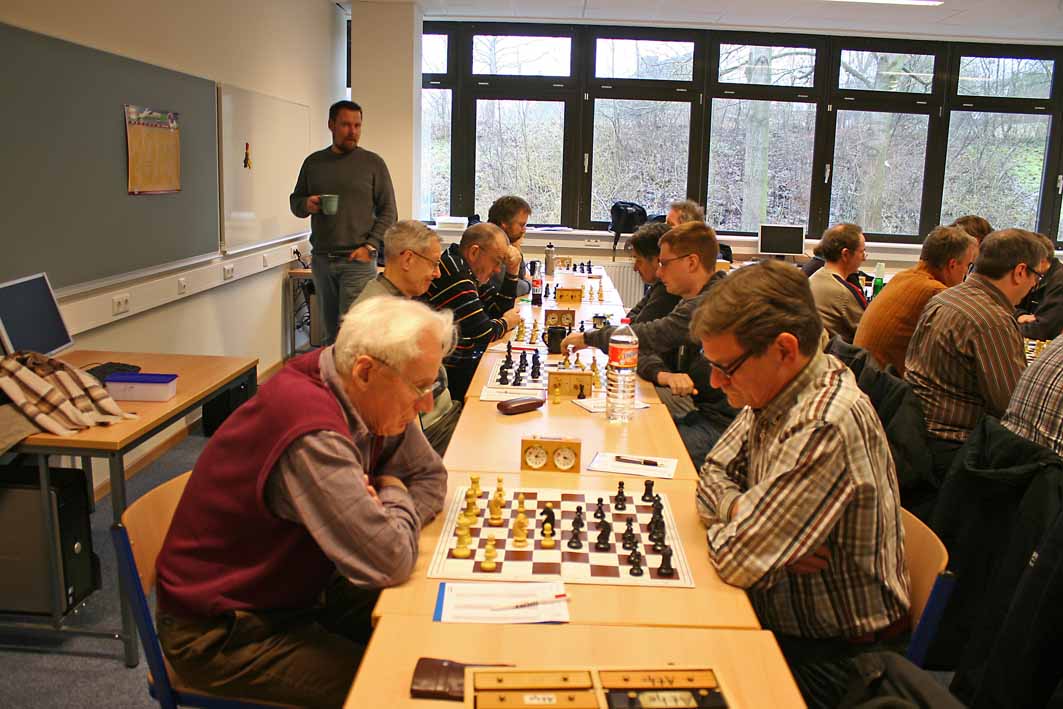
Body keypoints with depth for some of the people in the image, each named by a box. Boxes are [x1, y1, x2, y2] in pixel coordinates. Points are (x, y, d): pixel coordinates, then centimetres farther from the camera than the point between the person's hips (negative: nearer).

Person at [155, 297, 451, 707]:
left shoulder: (367, 397, -7)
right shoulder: (312, 435, -33)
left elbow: (431, 476, 7)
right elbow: (389, 562, -32)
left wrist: (388, 517, -13)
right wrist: (394, 497, -12)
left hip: (295, 591, 8)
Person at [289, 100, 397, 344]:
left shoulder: (372, 163, 2)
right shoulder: (314, 162, 11)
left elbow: (388, 212, 1)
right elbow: (295, 202, 19)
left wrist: (370, 246, -10)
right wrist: (306, 205, -5)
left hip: (357, 260, -4)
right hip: (321, 258, 4)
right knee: (330, 331, 9)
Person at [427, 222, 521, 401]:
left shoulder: (473, 272, 9)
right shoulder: (454, 273, -21)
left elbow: (500, 310, 14)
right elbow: (484, 333, -21)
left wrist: (512, 271, 4)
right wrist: (506, 323, 0)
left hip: (468, 357, 9)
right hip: (452, 370, -9)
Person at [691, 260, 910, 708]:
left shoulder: (825, 427, -32)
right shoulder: (777, 387, -3)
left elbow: (737, 559, -31)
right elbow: (713, 476, 5)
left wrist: (724, 527, -9)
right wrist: (743, 514, -16)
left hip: (825, 658, -7)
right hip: (779, 617, 8)